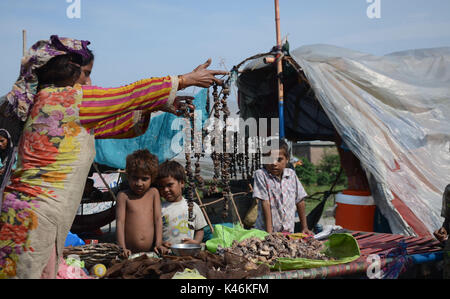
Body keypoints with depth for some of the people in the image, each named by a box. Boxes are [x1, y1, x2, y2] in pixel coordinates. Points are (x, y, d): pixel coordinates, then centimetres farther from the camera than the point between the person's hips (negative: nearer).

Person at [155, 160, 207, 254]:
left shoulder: (193, 207, 12)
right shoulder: (159, 208, 7)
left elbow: (200, 229, 19)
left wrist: (196, 242, 0)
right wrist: (158, 245, -14)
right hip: (166, 253, 0)